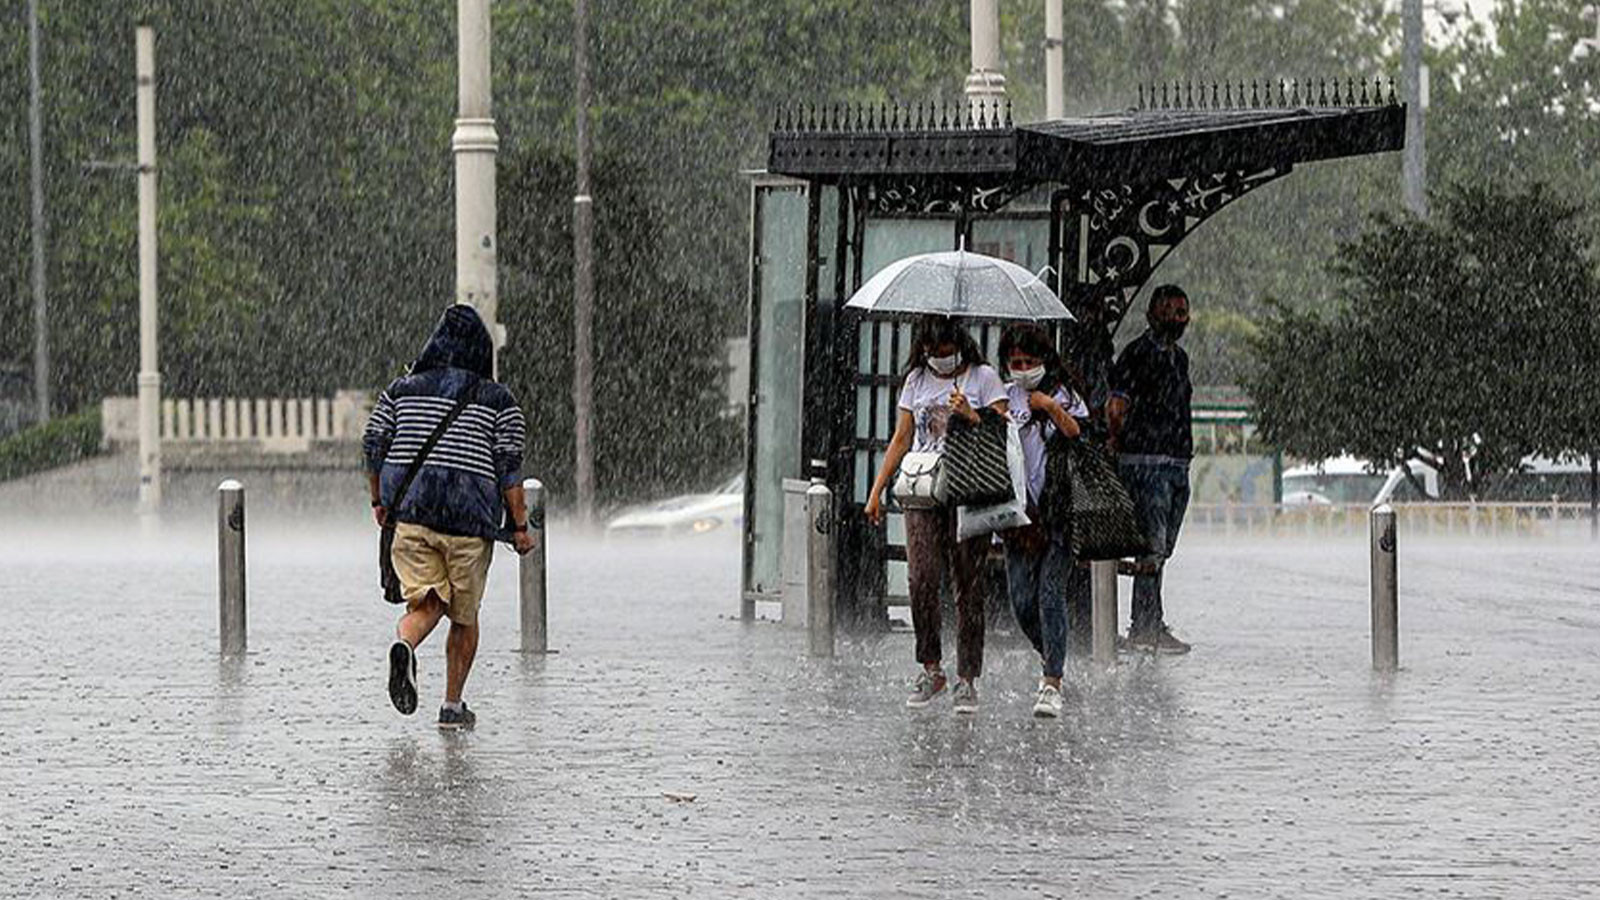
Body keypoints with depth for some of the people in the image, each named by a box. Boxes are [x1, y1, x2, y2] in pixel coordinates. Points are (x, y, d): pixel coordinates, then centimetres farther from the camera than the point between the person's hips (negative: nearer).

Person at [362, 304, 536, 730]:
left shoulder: (401, 390, 9)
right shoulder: (498, 401, 1)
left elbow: (374, 445, 6)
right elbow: (509, 466, -4)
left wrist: (379, 502, 18)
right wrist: (520, 526, -1)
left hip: (410, 512, 2)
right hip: (470, 519, -2)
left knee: (425, 604, 1)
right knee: (464, 616, 13)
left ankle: (404, 646, -33)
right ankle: (452, 705, 15)